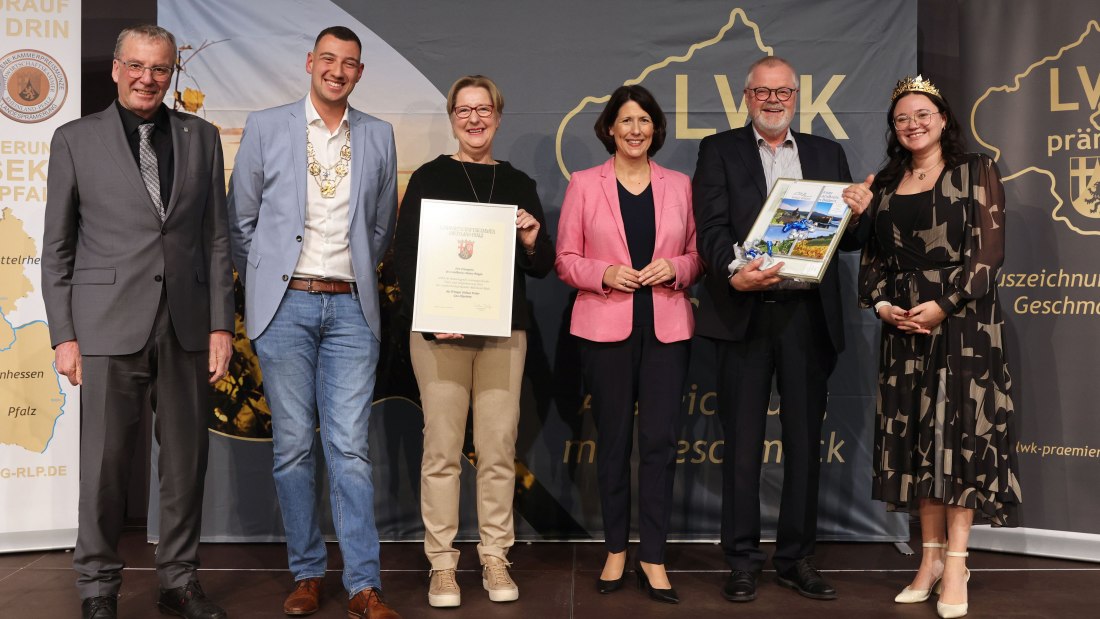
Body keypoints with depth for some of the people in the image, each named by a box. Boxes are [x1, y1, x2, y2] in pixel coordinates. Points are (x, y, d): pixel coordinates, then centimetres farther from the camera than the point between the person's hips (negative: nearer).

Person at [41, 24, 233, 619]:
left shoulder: (201, 137, 10)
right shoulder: (74, 139, 5)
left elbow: (216, 238, 9)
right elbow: (57, 247, 5)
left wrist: (220, 325, 3)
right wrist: (64, 335, -1)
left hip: (187, 326, 2)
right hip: (110, 326, -2)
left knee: (186, 462, 8)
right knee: (105, 463, 2)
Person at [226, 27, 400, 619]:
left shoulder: (378, 136, 10)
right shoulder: (265, 126, 4)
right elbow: (241, 219, 9)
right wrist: (263, 285, 12)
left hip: (350, 307, 1)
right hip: (285, 305, -1)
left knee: (350, 448, -2)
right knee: (294, 446, 4)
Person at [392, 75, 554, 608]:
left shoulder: (519, 184, 12)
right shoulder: (429, 178, 4)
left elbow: (542, 268, 13)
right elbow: (403, 255, -1)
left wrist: (532, 241, -9)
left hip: (504, 330, 3)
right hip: (439, 330, -2)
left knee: (499, 448, 3)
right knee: (442, 448, -1)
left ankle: (495, 558, 14)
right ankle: (441, 563, 9)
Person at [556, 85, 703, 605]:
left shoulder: (679, 185, 10)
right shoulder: (584, 184, 6)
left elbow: (698, 255, 12)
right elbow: (565, 259, 3)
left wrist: (674, 269, -9)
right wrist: (605, 274, -14)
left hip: (667, 326, 1)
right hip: (606, 327, -1)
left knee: (660, 440, -2)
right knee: (613, 439, 6)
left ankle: (653, 558, 8)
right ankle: (615, 551, 20)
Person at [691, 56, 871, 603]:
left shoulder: (826, 154, 14)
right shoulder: (719, 151, 6)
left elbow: (849, 240, 11)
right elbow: (711, 228, -6)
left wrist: (856, 215, -11)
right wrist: (733, 274, -24)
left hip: (808, 314, 3)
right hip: (745, 313, -2)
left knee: (804, 441, 8)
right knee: (742, 441, 3)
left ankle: (796, 558, 20)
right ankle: (742, 561, 13)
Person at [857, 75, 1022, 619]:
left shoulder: (976, 171, 1)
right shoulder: (886, 184, 13)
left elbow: (989, 249, -8)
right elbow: (872, 255, 12)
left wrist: (943, 305, -16)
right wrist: (881, 304, -5)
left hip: (963, 320, -4)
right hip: (902, 325, 5)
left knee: (959, 433, -5)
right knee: (915, 437, 5)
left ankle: (955, 564, 0)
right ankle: (931, 555, 14)